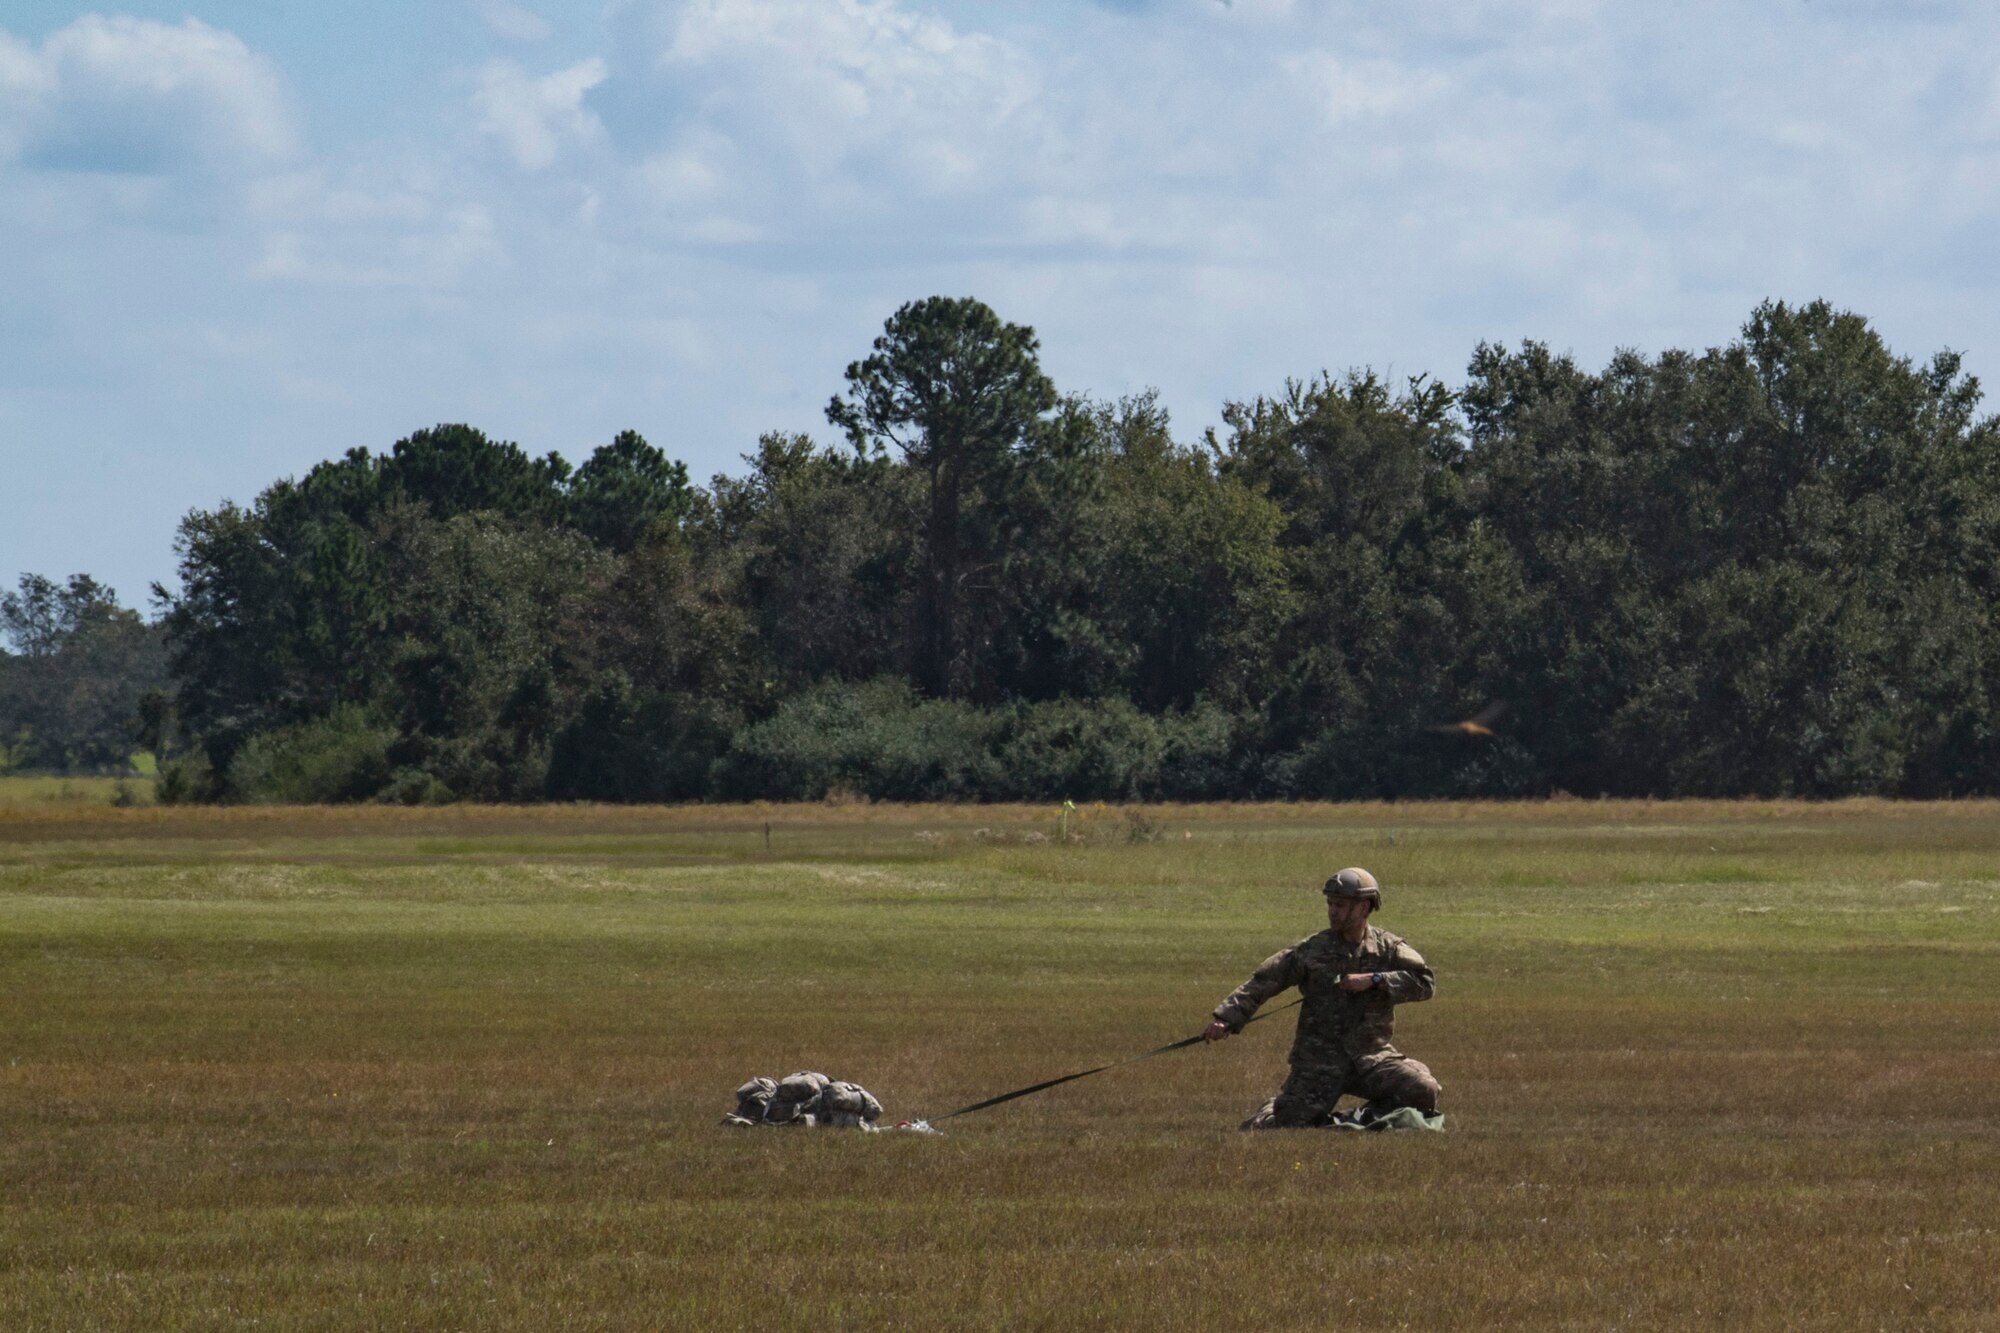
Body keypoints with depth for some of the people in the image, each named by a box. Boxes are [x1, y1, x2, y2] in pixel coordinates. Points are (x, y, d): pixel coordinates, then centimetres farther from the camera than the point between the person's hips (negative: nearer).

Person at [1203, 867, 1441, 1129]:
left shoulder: (1388, 948, 4)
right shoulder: (1311, 950, 0)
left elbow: (1425, 982, -7)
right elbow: (1262, 983, -4)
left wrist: (1374, 980, -18)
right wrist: (1227, 1018, -17)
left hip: (1371, 1055, 2)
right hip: (1319, 1059, -2)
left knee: (1423, 1091, -19)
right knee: (1291, 1124, -14)